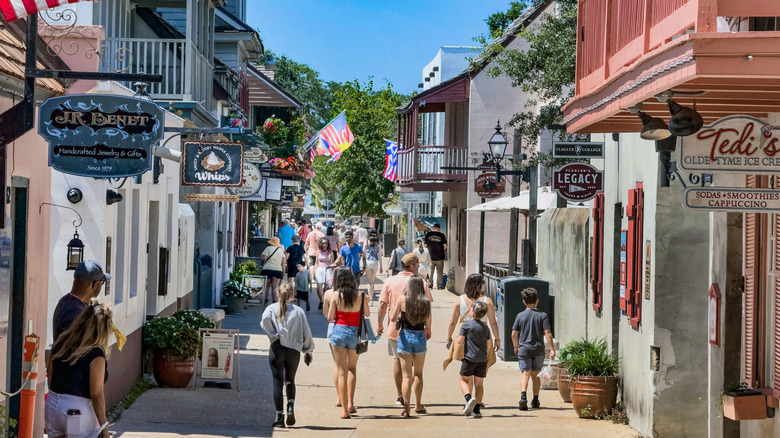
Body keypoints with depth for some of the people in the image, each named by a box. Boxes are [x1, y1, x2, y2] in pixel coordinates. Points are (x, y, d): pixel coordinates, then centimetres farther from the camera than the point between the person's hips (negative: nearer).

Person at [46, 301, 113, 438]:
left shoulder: (61, 343, 4)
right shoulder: (96, 354, -15)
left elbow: (51, 379, 11)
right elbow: (96, 394, -15)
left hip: (52, 406, 6)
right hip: (79, 411, -6)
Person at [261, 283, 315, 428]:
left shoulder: (272, 308, 2)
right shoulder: (298, 311, 4)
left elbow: (265, 320, -20)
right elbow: (306, 332, 5)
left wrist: (274, 334, -8)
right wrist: (308, 350, 16)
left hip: (277, 349, -1)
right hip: (294, 350, 1)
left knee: (278, 382, 3)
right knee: (290, 380, 19)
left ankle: (280, 416, -1)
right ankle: (291, 406, -3)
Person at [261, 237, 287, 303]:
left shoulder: (268, 248, -2)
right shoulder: (281, 250, 12)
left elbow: (263, 257, -12)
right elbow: (283, 262, 10)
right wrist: (283, 271, 15)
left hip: (268, 269, -3)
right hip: (278, 270, 3)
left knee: (267, 285, 10)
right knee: (275, 287, 0)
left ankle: (265, 299, 12)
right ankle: (274, 301, -8)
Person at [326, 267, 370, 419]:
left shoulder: (336, 296, -9)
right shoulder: (360, 295, -5)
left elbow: (330, 318, -7)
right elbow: (367, 313, 6)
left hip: (339, 332, -2)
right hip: (354, 333, 2)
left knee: (342, 371, 3)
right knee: (352, 368, 22)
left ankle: (344, 409, 1)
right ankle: (350, 403, 17)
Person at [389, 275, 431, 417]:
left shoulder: (402, 299, -8)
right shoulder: (426, 303, -4)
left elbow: (392, 318, -10)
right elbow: (428, 325, 0)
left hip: (405, 337, -1)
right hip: (420, 337, 1)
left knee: (406, 375, 1)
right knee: (418, 373, 19)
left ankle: (406, 408, -8)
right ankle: (418, 406, 28)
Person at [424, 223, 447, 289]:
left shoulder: (428, 234, -2)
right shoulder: (441, 235, -6)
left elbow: (425, 245, 4)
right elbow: (445, 245, -6)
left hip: (431, 256, 1)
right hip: (440, 257, -1)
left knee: (430, 271, 12)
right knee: (440, 272, 7)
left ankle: (429, 284, 12)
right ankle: (439, 285, 8)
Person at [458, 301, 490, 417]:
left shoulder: (466, 325, -6)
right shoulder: (485, 328, 10)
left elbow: (460, 340, -9)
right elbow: (488, 345, 11)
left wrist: (458, 337, 12)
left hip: (470, 357, -5)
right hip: (482, 359, 5)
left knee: (464, 380, 4)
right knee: (479, 383, 9)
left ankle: (469, 398, -23)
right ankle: (477, 409, 8)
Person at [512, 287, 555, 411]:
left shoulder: (520, 315, 1)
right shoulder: (542, 315, -1)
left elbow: (514, 334, 3)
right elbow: (547, 333, -9)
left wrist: (516, 347, 19)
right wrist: (552, 349, -7)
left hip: (524, 349, -1)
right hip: (539, 349, 1)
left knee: (525, 374, -8)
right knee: (535, 375, 16)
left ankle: (523, 396, -32)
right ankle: (535, 400, 23)